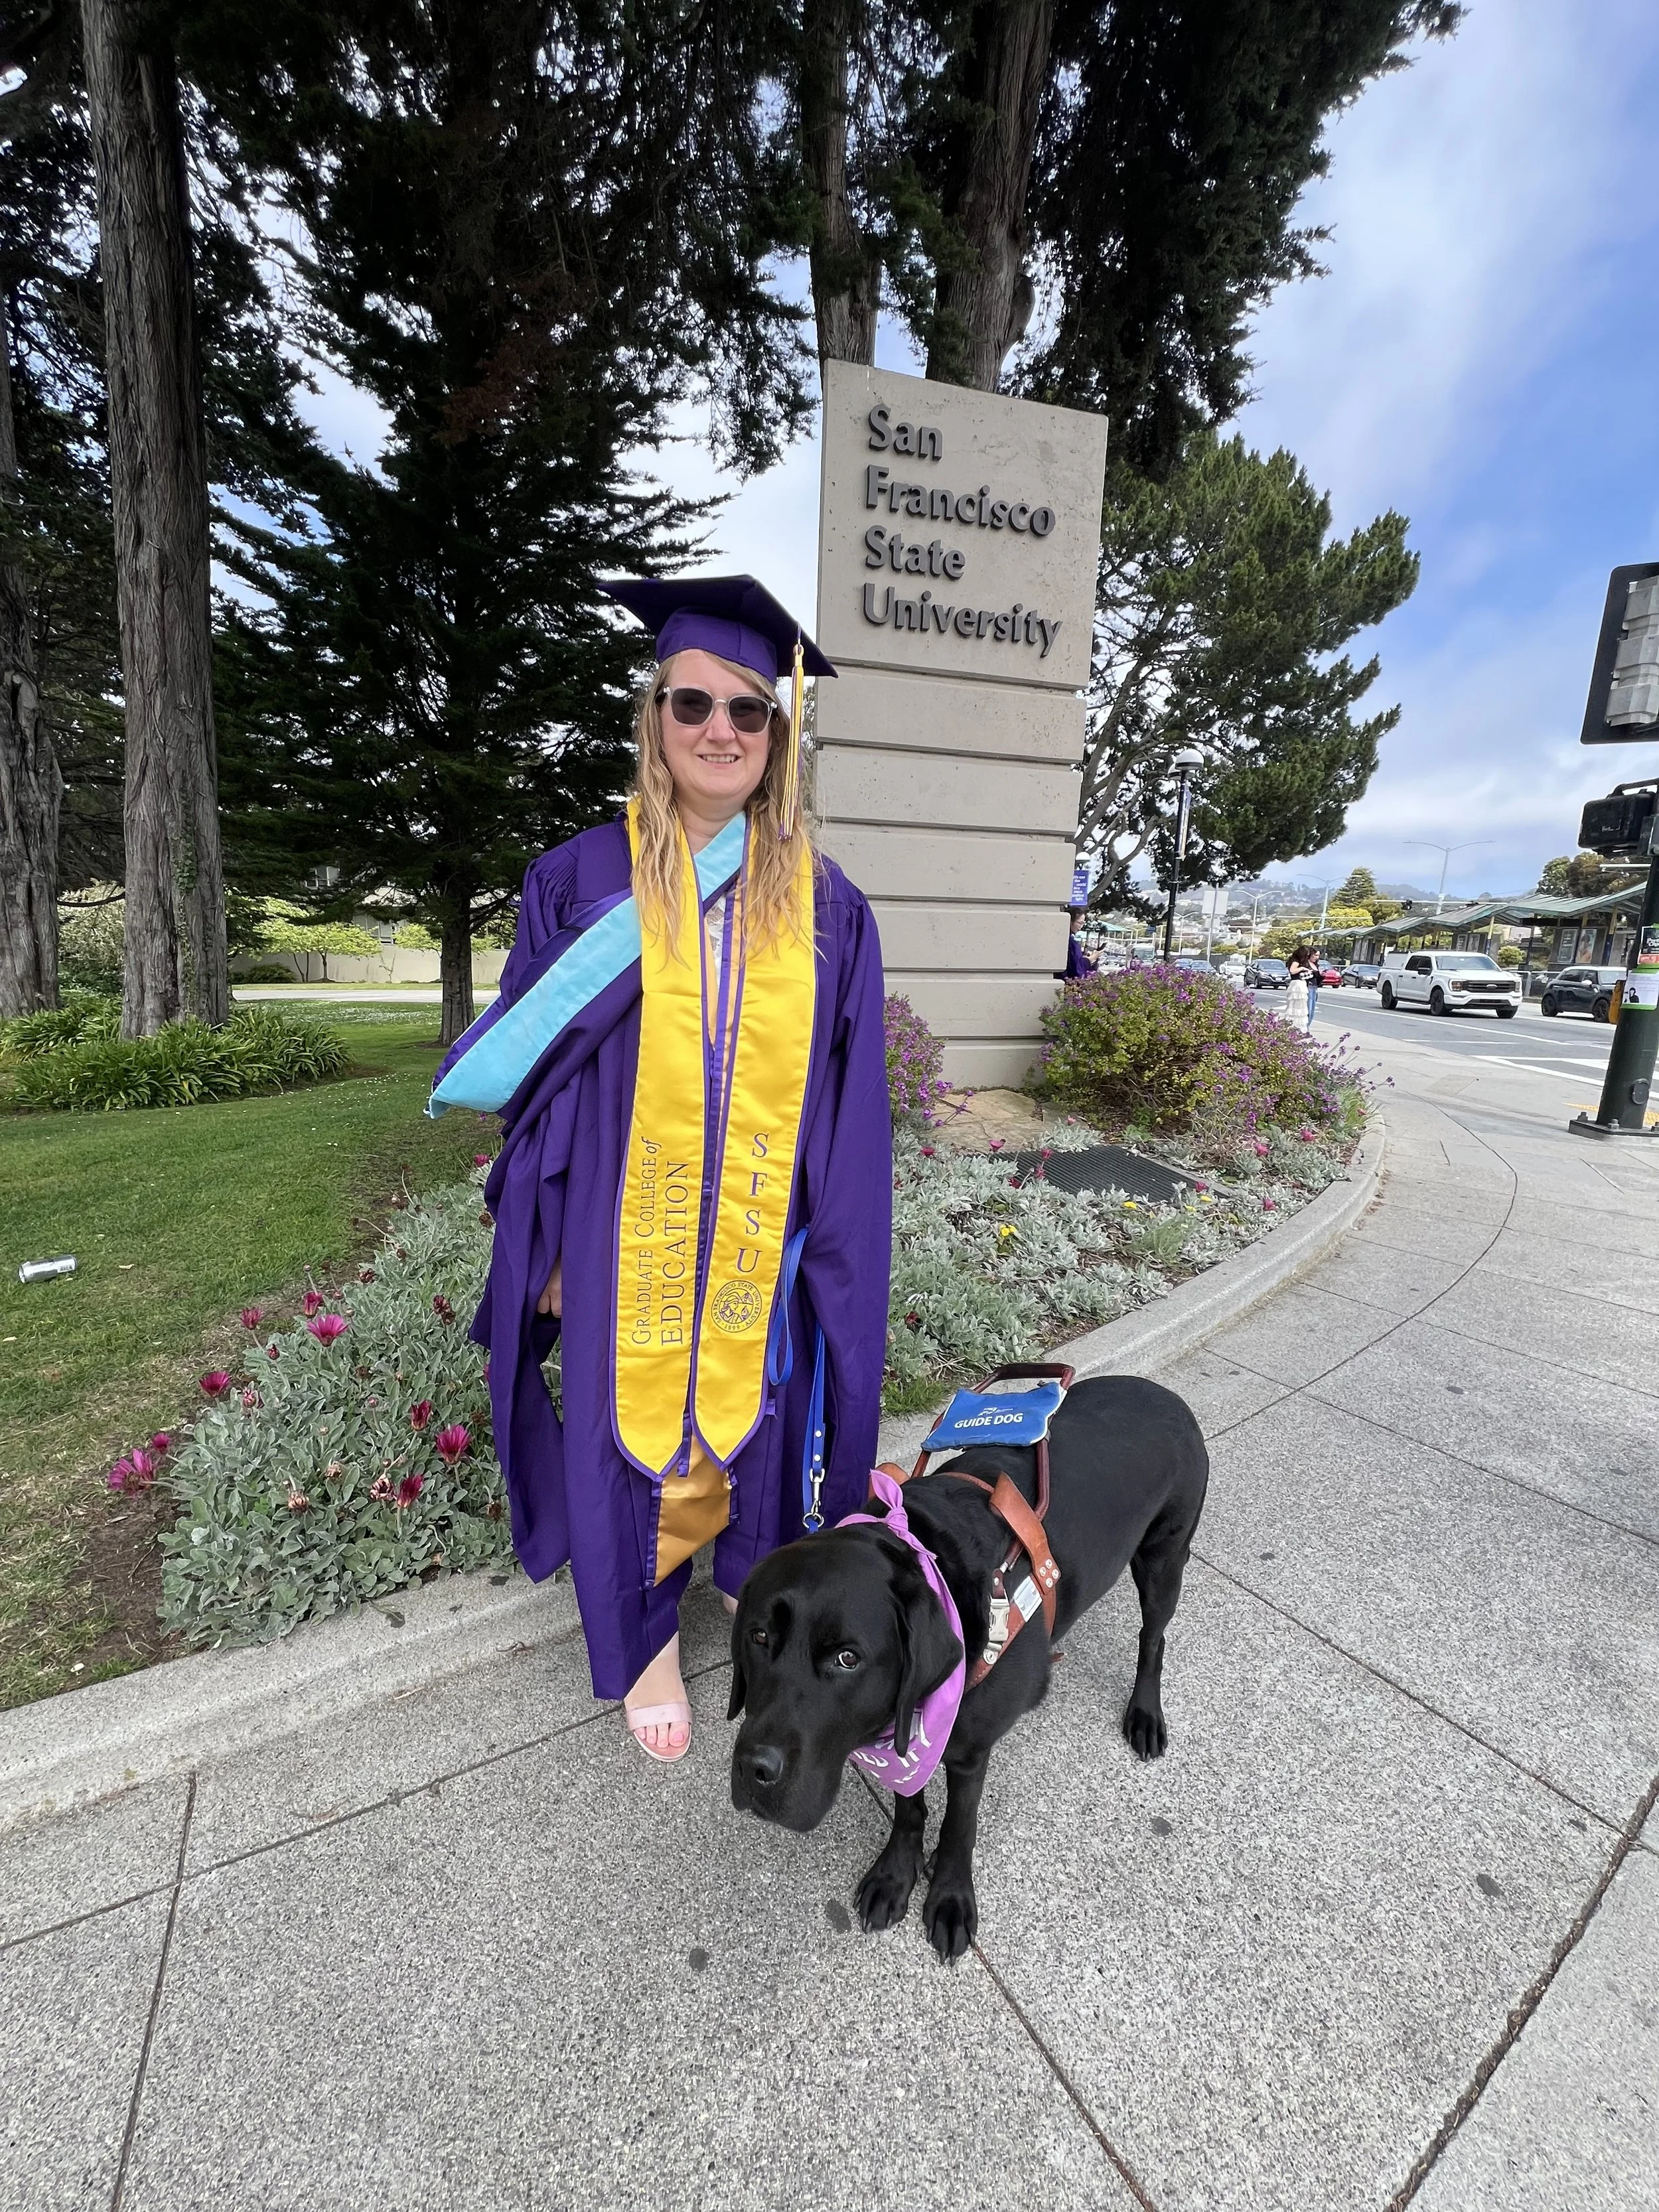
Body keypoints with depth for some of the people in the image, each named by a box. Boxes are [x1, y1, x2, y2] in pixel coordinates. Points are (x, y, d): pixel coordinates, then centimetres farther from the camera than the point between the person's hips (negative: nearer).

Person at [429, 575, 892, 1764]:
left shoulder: (825, 904, -1)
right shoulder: (584, 881, -4)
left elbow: (851, 1102, 0)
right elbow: (531, 1073, 0)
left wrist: (839, 1255, -2)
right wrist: (543, 1241, -2)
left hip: (765, 1240, 1)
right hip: (626, 1232, 0)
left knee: (759, 1422, 18)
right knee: (633, 1431, 14)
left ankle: (758, 1581, 50)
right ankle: (648, 1638, 43)